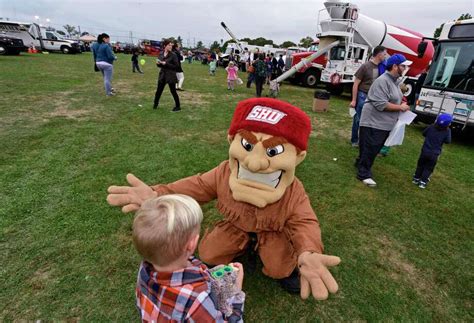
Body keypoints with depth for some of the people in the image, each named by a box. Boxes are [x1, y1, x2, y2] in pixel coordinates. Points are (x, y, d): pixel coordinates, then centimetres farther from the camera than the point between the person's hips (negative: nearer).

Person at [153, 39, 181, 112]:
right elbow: (159, 65, 15)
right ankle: (155, 104, 30)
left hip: (171, 76, -5)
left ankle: (178, 107, 15)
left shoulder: (173, 55, -9)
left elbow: (176, 66, -13)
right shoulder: (161, 54, 5)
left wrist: (166, 63, -19)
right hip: (162, 75, 5)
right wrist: (158, 63, -9)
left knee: (173, 91, 1)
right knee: (159, 90, 11)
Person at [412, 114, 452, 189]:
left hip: (425, 151, 2)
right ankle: (423, 182, 8)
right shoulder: (447, 131, -11)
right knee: (428, 168, 10)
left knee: (420, 165, 17)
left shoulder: (431, 127, -5)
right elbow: (448, 141, -5)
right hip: (434, 154, -2)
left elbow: (424, 133, 8)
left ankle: (416, 179, 22)